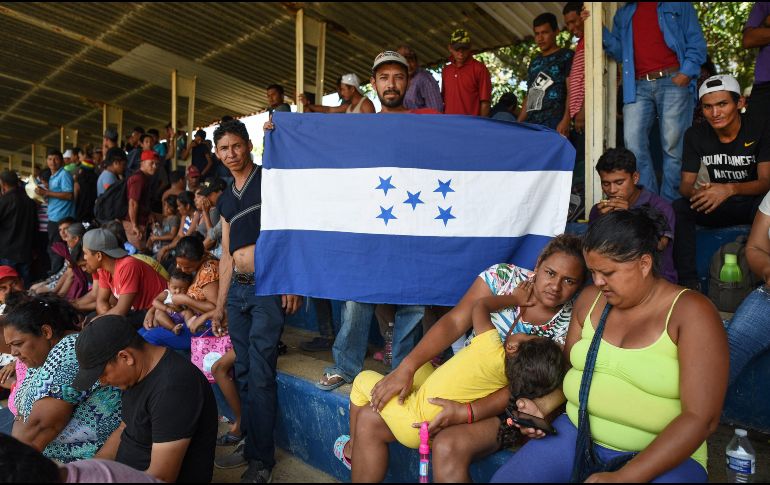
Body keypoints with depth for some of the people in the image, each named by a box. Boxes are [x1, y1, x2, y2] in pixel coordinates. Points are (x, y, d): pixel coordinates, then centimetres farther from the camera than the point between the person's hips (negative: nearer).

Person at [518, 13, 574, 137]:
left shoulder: (566, 56, 7)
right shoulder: (534, 62, 24)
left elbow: (572, 91, -4)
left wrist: (565, 121, -18)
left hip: (554, 124, -5)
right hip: (531, 124, 5)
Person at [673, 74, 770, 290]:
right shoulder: (695, 135, -4)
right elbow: (686, 184, -6)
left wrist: (729, 189, -42)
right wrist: (697, 193, -33)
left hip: (751, 203, -2)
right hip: (717, 207, 3)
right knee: (678, 208, -28)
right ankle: (688, 281, -23)